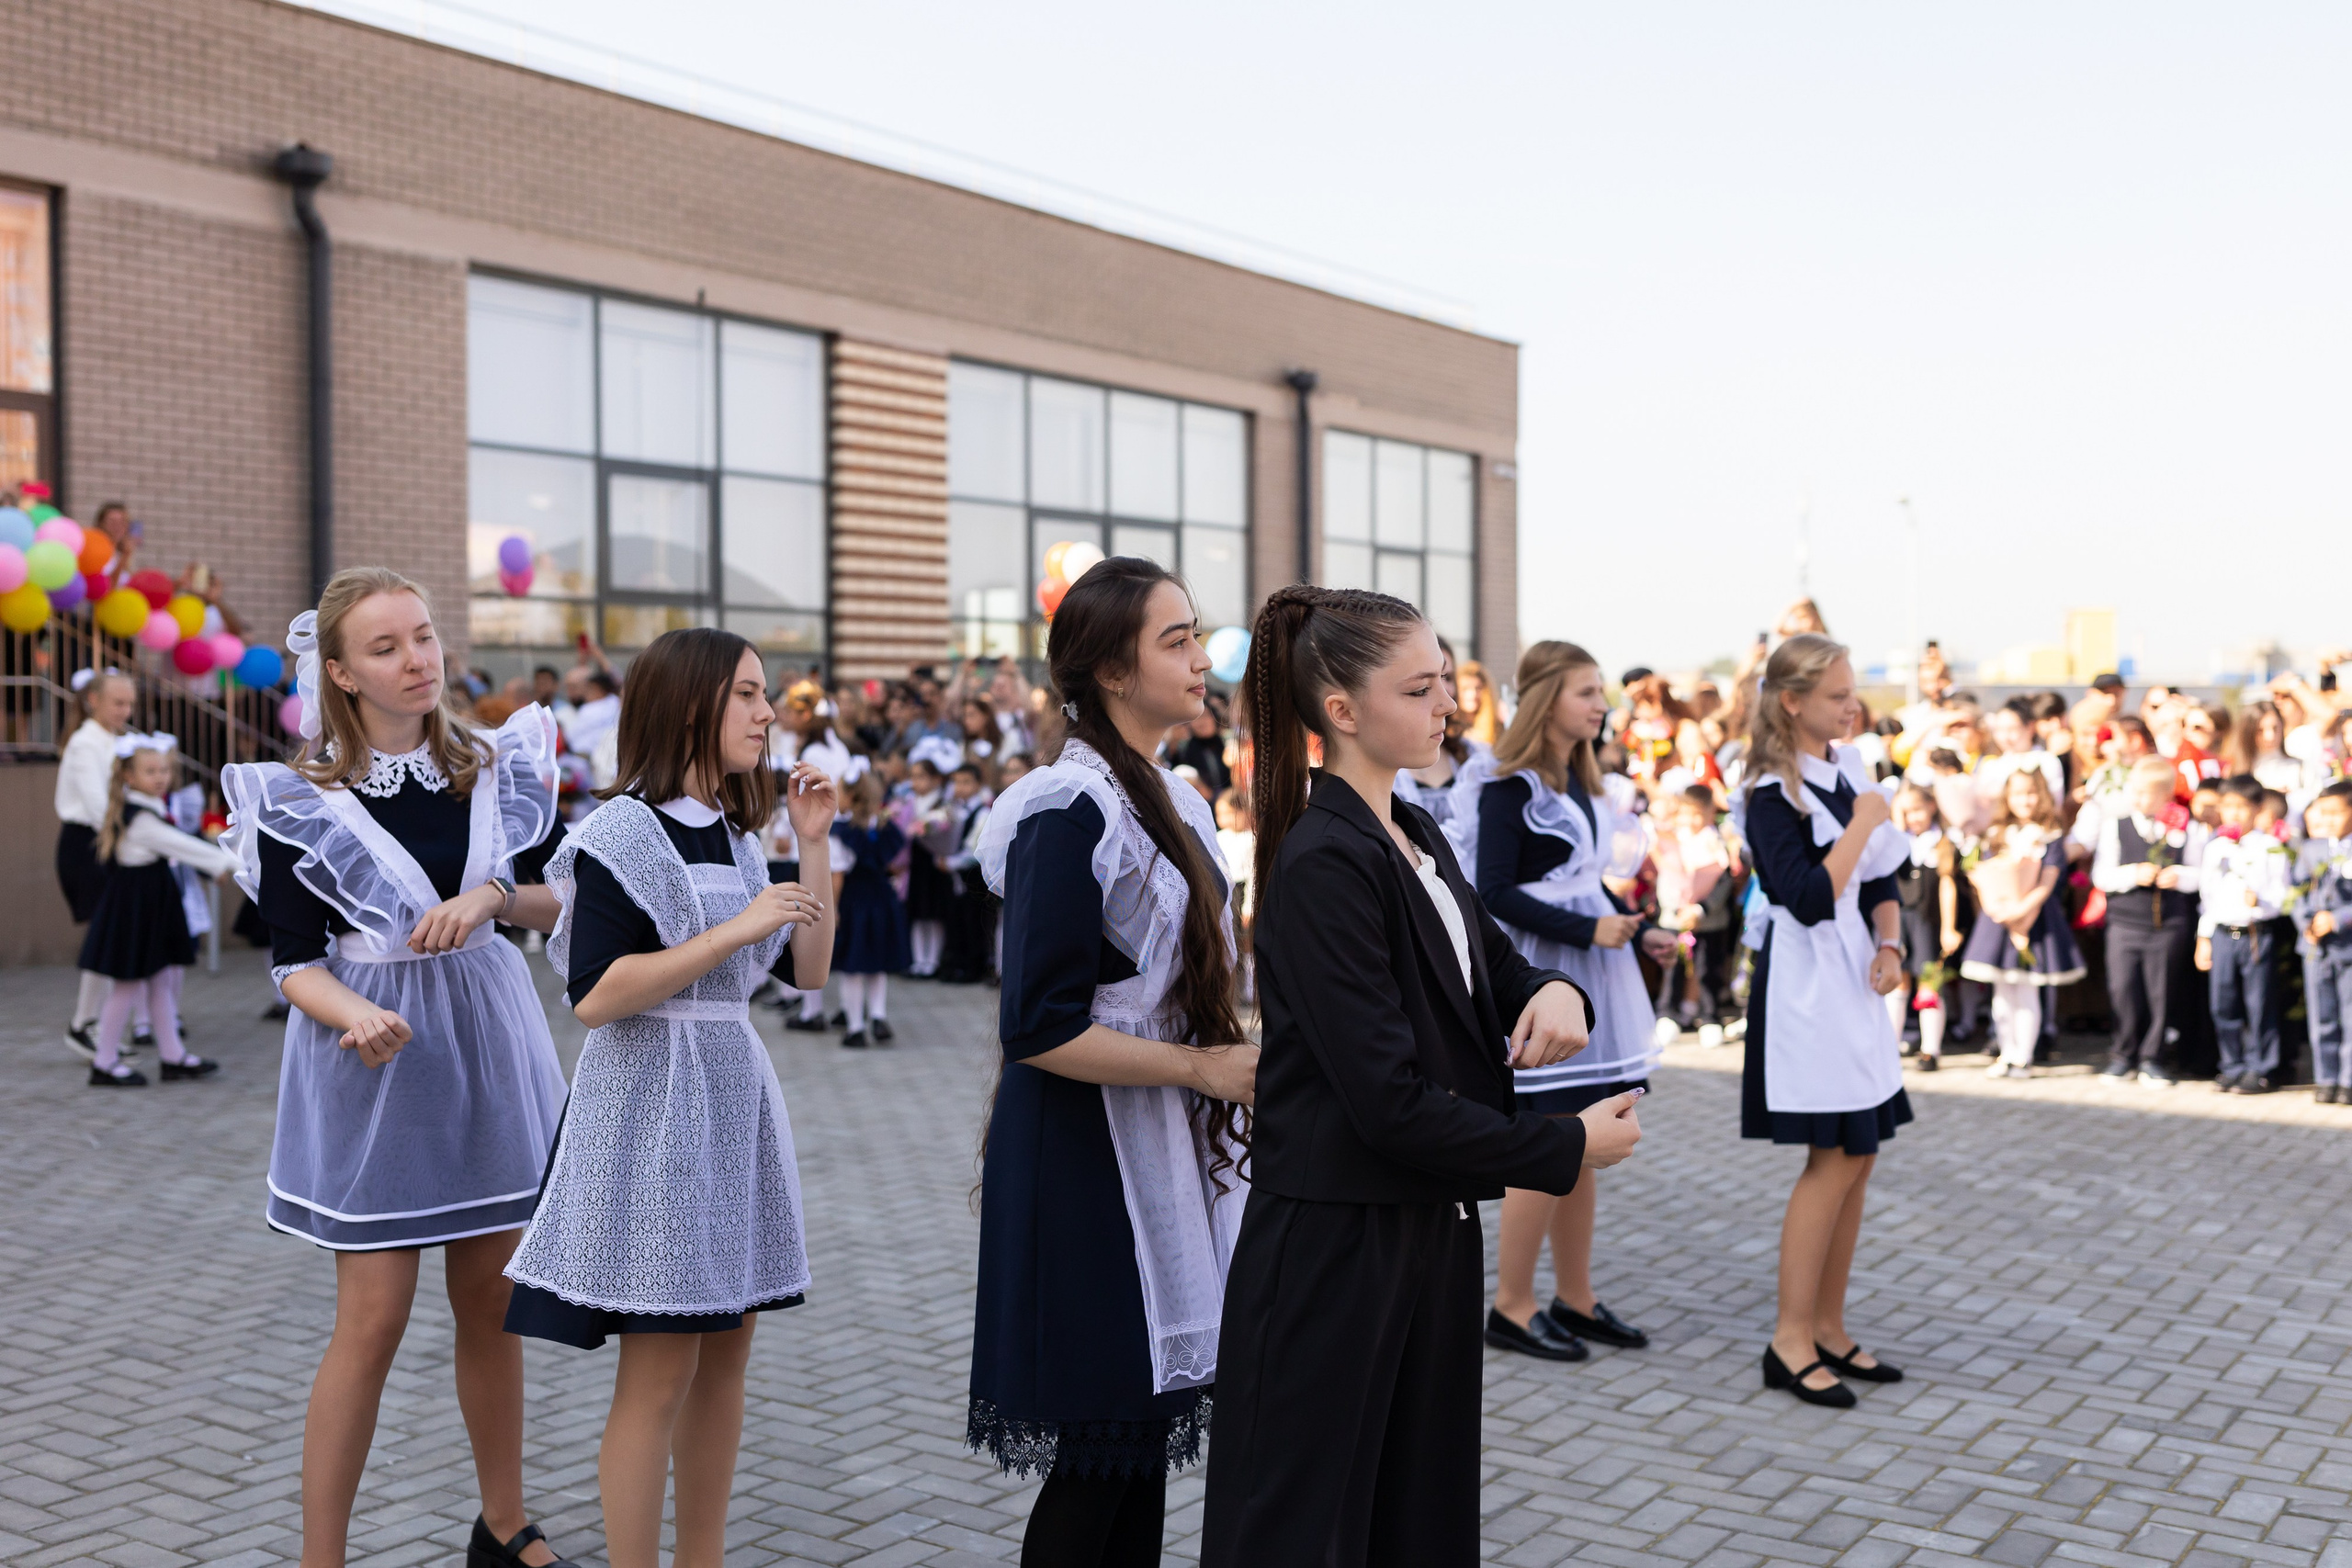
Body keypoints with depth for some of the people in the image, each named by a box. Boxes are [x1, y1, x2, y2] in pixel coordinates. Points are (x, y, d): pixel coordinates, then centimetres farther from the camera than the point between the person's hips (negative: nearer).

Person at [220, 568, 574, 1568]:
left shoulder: (498, 765, 2)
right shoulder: (304, 798, -7)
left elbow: (559, 903, 5)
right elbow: (295, 962, -7)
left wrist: (492, 895, -15)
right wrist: (359, 1018, -27)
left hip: (487, 1046, 3)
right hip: (378, 1068, -3)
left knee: (493, 1303, 12)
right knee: (373, 1320, -3)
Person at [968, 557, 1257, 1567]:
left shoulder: (1170, 801, 10)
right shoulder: (1072, 814, -18)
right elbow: (1039, 1030, -22)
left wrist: (1234, 1052, 8)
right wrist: (1203, 1066, -17)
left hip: (1164, 1153, 9)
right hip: (1089, 1159, -9)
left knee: (1150, 1422, 16)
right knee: (1102, 1450, 1)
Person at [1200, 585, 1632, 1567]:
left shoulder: (1419, 838, 9)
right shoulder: (1322, 865, -19)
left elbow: (1497, 969, 16)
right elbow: (1390, 1100, -22)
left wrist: (1555, 992, -8)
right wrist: (1566, 1151, -14)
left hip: (1431, 1229, 9)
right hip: (1332, 1248, -9)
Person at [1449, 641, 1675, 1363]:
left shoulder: (1581, 781, 14)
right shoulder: (1510, 786, -12)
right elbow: (1495, 891, -18)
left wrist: (1641, 931, 5)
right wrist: (1590, 930, -20)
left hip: (1590, 974, 9)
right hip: (1538, 973, -9)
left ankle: (1574, 1298, 22)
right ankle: (1511, 1308, 5)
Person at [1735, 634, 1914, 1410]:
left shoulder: (1849, 769, 10)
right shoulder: (1773, 795, -14)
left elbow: (1882, 875, 13)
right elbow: (1809, 898, -23)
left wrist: (1890, 945, -2)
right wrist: (1863, 822, -17)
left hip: (1856, 983, 8)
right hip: (1807, 987, -8)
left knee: (1857, 1158, 10)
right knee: (1833, 1160, -7)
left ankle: (1828, 1329, 19)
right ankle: (1791, 1340, 2)